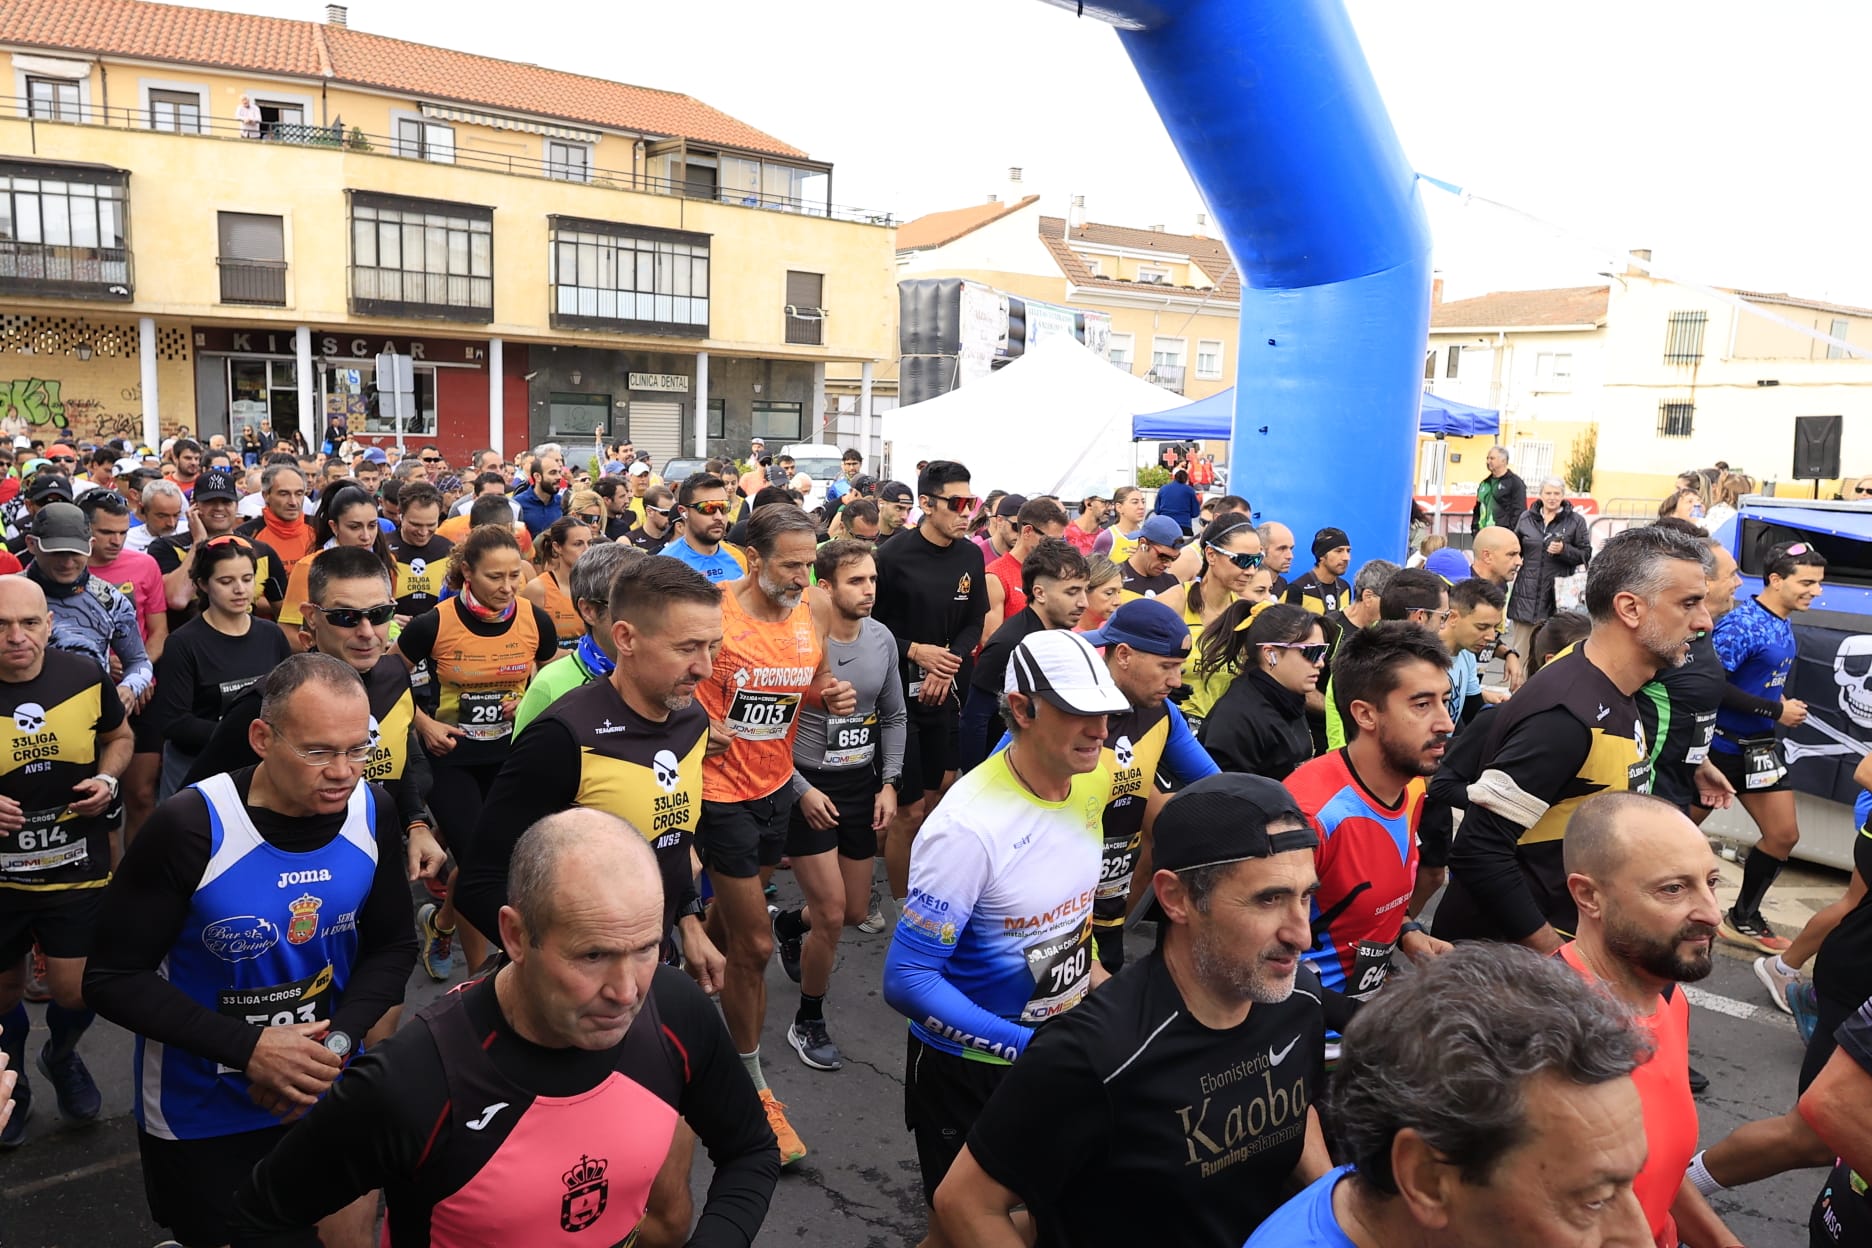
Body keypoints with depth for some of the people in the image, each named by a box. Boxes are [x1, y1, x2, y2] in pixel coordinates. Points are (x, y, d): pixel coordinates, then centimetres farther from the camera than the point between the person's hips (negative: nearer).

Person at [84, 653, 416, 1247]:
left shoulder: (373, 813, -12)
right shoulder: (190, 828, -24)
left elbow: (393, 946, -1)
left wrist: (339, 1041, -17)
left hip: (330, 1087, 4)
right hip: (202, 1109, -3)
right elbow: (112, 978, -16)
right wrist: (248, 1048, -24)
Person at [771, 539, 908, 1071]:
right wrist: (802, 791, -15)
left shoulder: (882, 639, -1)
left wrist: (889, 784, 3)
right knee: (832, 914, -7)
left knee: (856, 912, 14)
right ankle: (808, 1023, 17)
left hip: (862, 785, 6)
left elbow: (893, 717, 11)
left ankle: (790, 924, 49)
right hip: (808, 789, -6)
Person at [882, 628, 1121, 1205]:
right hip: (968, 1064, -6)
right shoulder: (968, 827, -30)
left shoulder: (1090, 781, -7)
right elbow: (907, 981, -29)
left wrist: (1084, 961, 3)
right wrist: (1031, 1046, -32)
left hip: (1060, 1036, 7)